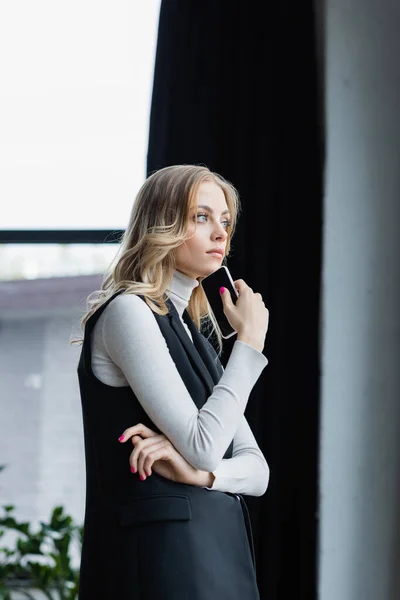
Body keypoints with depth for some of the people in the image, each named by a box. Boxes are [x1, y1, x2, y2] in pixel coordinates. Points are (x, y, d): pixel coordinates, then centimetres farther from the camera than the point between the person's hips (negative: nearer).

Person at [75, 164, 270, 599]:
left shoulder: (196, 333, 16)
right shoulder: (128, 312, -9)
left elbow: (257, 471, 10)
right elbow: (204, 446, -17)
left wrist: (199, 473, -11)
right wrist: (249, 340, -9)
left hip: (218, 552, 8)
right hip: (159, 553, -8)